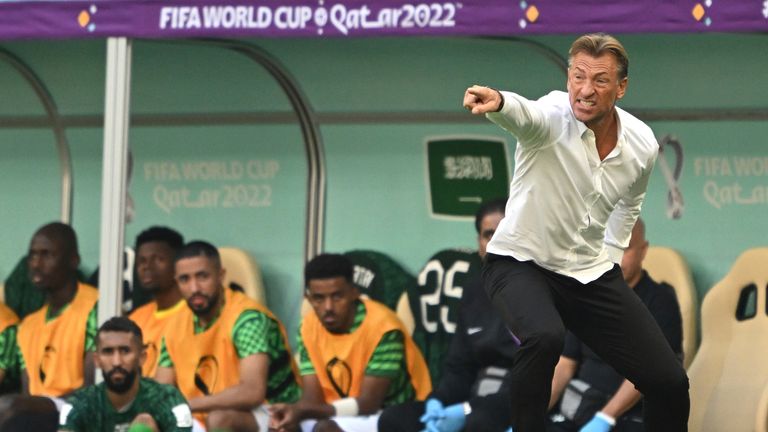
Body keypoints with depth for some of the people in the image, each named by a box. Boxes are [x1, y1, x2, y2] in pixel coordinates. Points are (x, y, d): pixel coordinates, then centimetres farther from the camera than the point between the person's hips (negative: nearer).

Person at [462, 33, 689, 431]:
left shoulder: (642, 144, -6)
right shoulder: (551, 118, -23)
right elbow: (524, 115, -50)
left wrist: (611, 257, 13)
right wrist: (497, 103, -72)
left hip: (593, 274, 5)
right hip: (521, 264, -5)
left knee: (669, 383, 1)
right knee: (544, 338, -38)